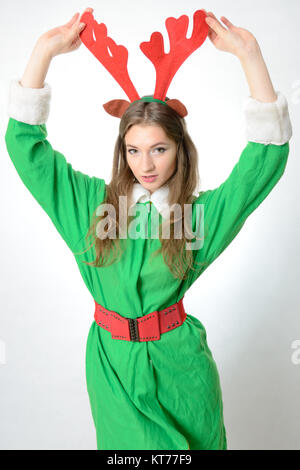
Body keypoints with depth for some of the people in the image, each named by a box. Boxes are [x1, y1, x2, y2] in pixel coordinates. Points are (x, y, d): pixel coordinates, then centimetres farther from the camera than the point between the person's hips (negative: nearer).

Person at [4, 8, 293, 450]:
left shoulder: (200, 213, -8)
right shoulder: (92, 202, -5)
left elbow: (268, 154, -17)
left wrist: (249, 53, -24)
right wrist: (44, 51, -14)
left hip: (179, 363, 0)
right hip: (113, 360, 1)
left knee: (195, 440, 18)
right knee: (128, 442, 16)